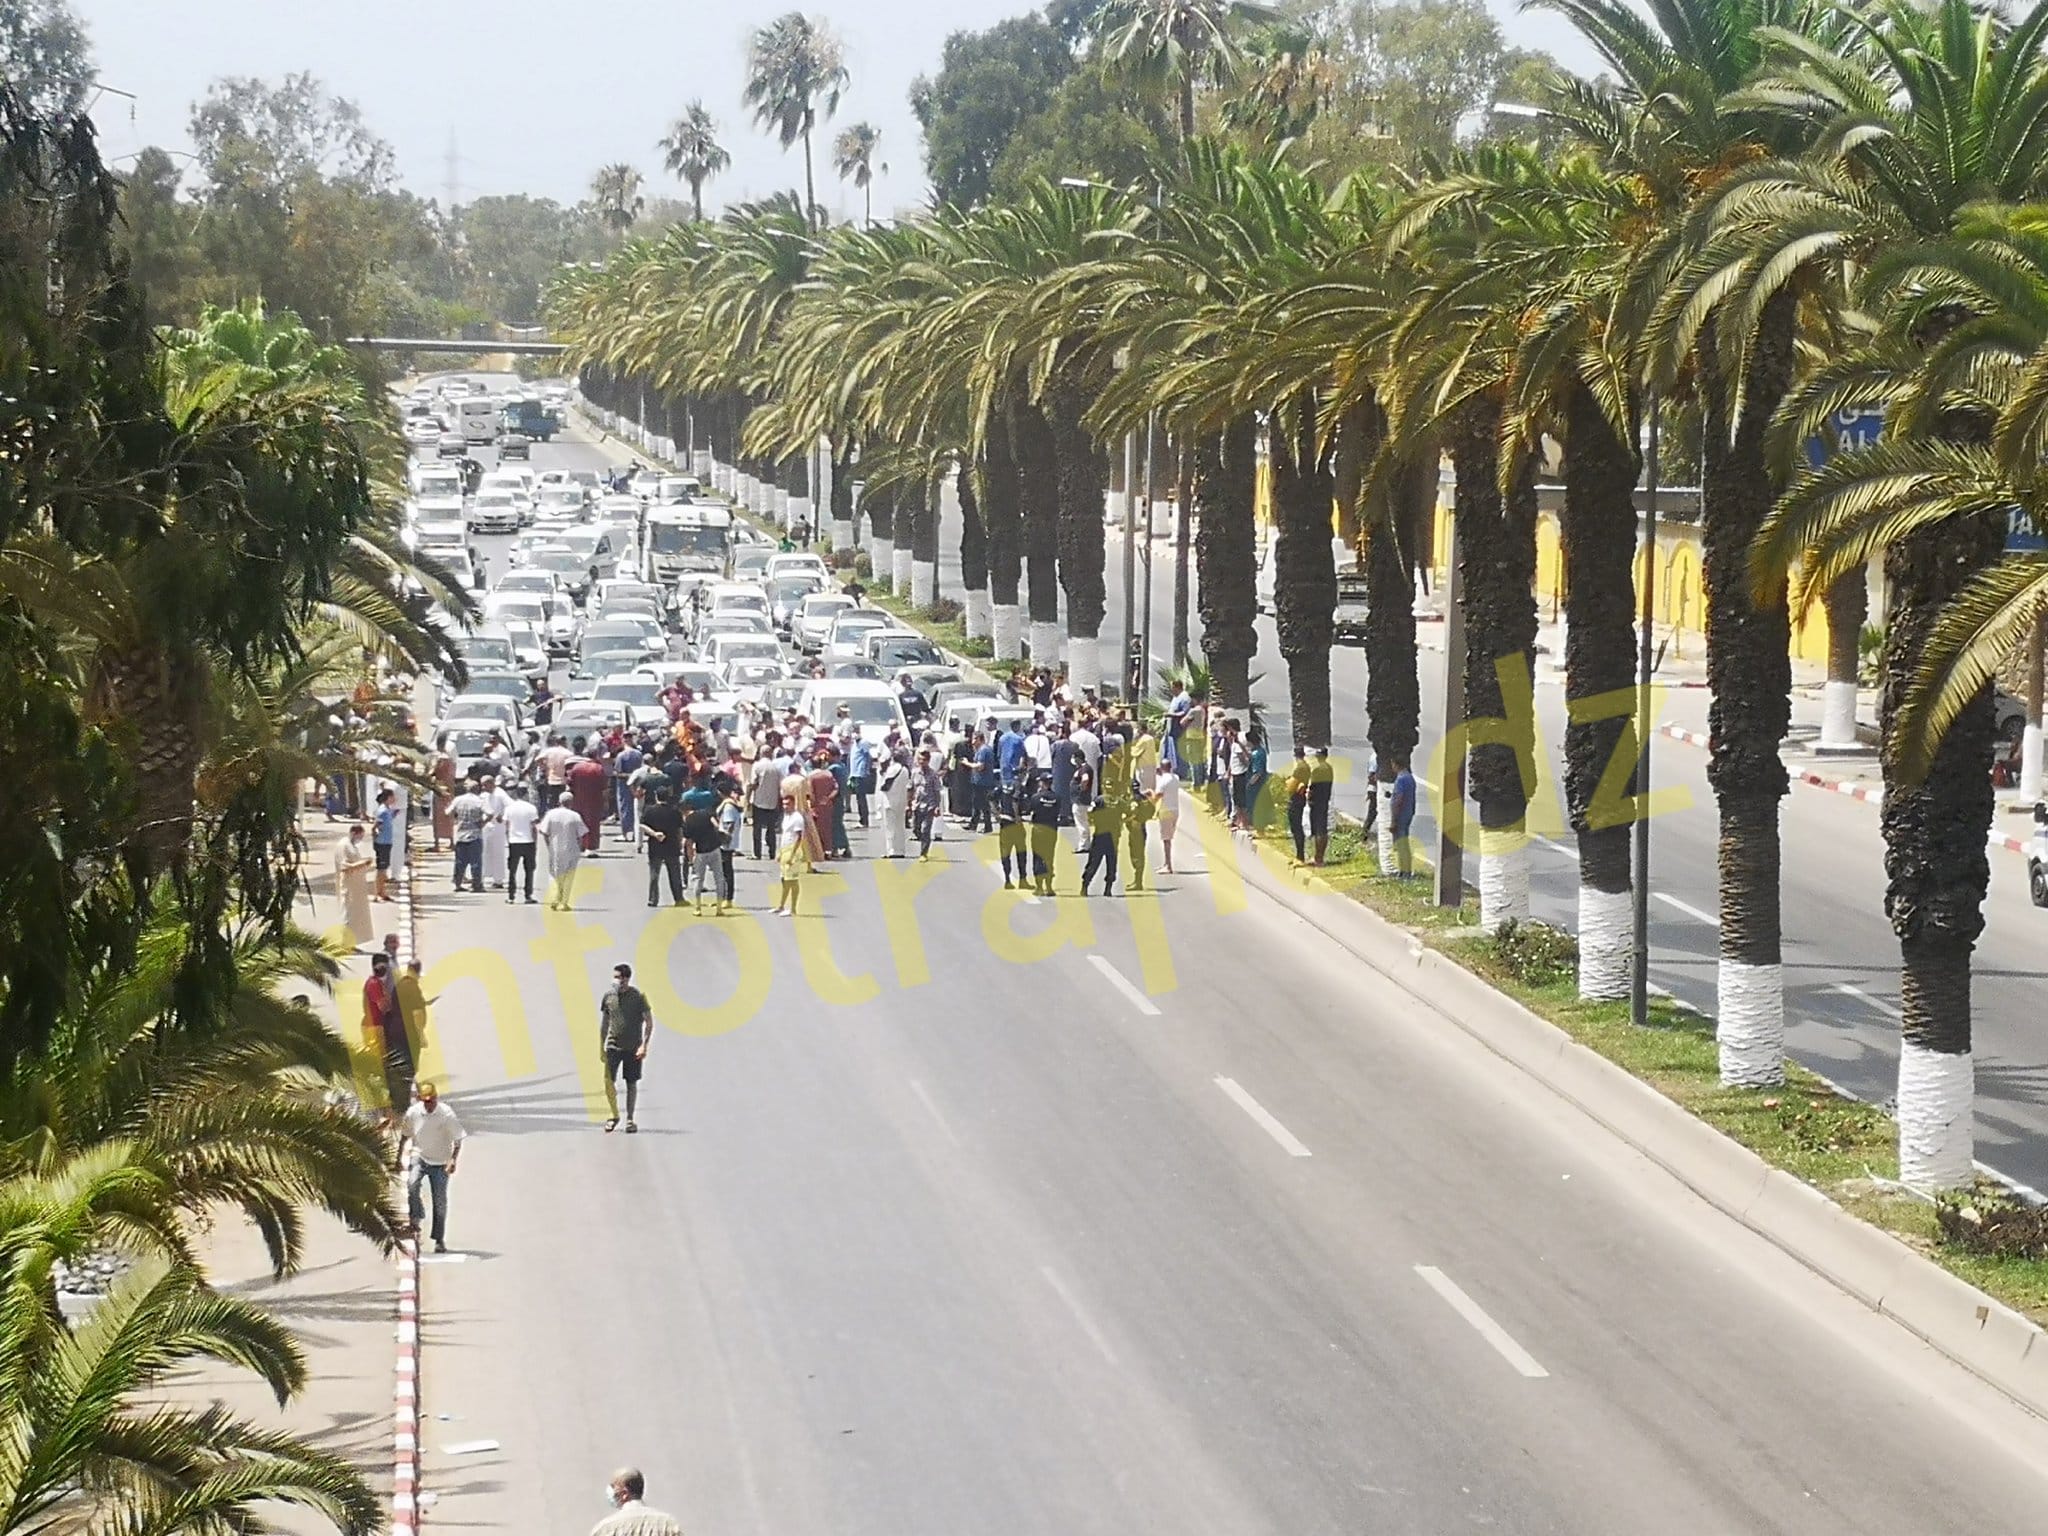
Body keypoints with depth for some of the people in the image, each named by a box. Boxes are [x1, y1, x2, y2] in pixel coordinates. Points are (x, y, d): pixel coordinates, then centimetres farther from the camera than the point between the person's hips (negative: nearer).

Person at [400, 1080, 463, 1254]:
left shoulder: (447, 1114, -14)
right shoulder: (413, 1113, -6)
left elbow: (458, 1140, -8)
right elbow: (405, 1136, 10)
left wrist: (453, 1160, -22)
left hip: (440, 1163, -1)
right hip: (419, 1157, 1)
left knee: (440, 1201, 1)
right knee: (412, 1184, -29)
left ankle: (440, 1240, 13)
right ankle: (415, 1222, -17)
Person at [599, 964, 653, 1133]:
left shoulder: (638, 997, -6)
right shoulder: (608, 997, 3)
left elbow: (649, 1023, -3)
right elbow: (604, 1023, 13)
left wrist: (644, 1045, -12)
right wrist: (601, 1047, 11)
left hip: (633, 1048, -2)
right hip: (613, 1046, 2)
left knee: (632, 1083, 4)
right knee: (609, 1081, -9)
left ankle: (630, 1119, 14)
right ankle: (614, 1116, 9)